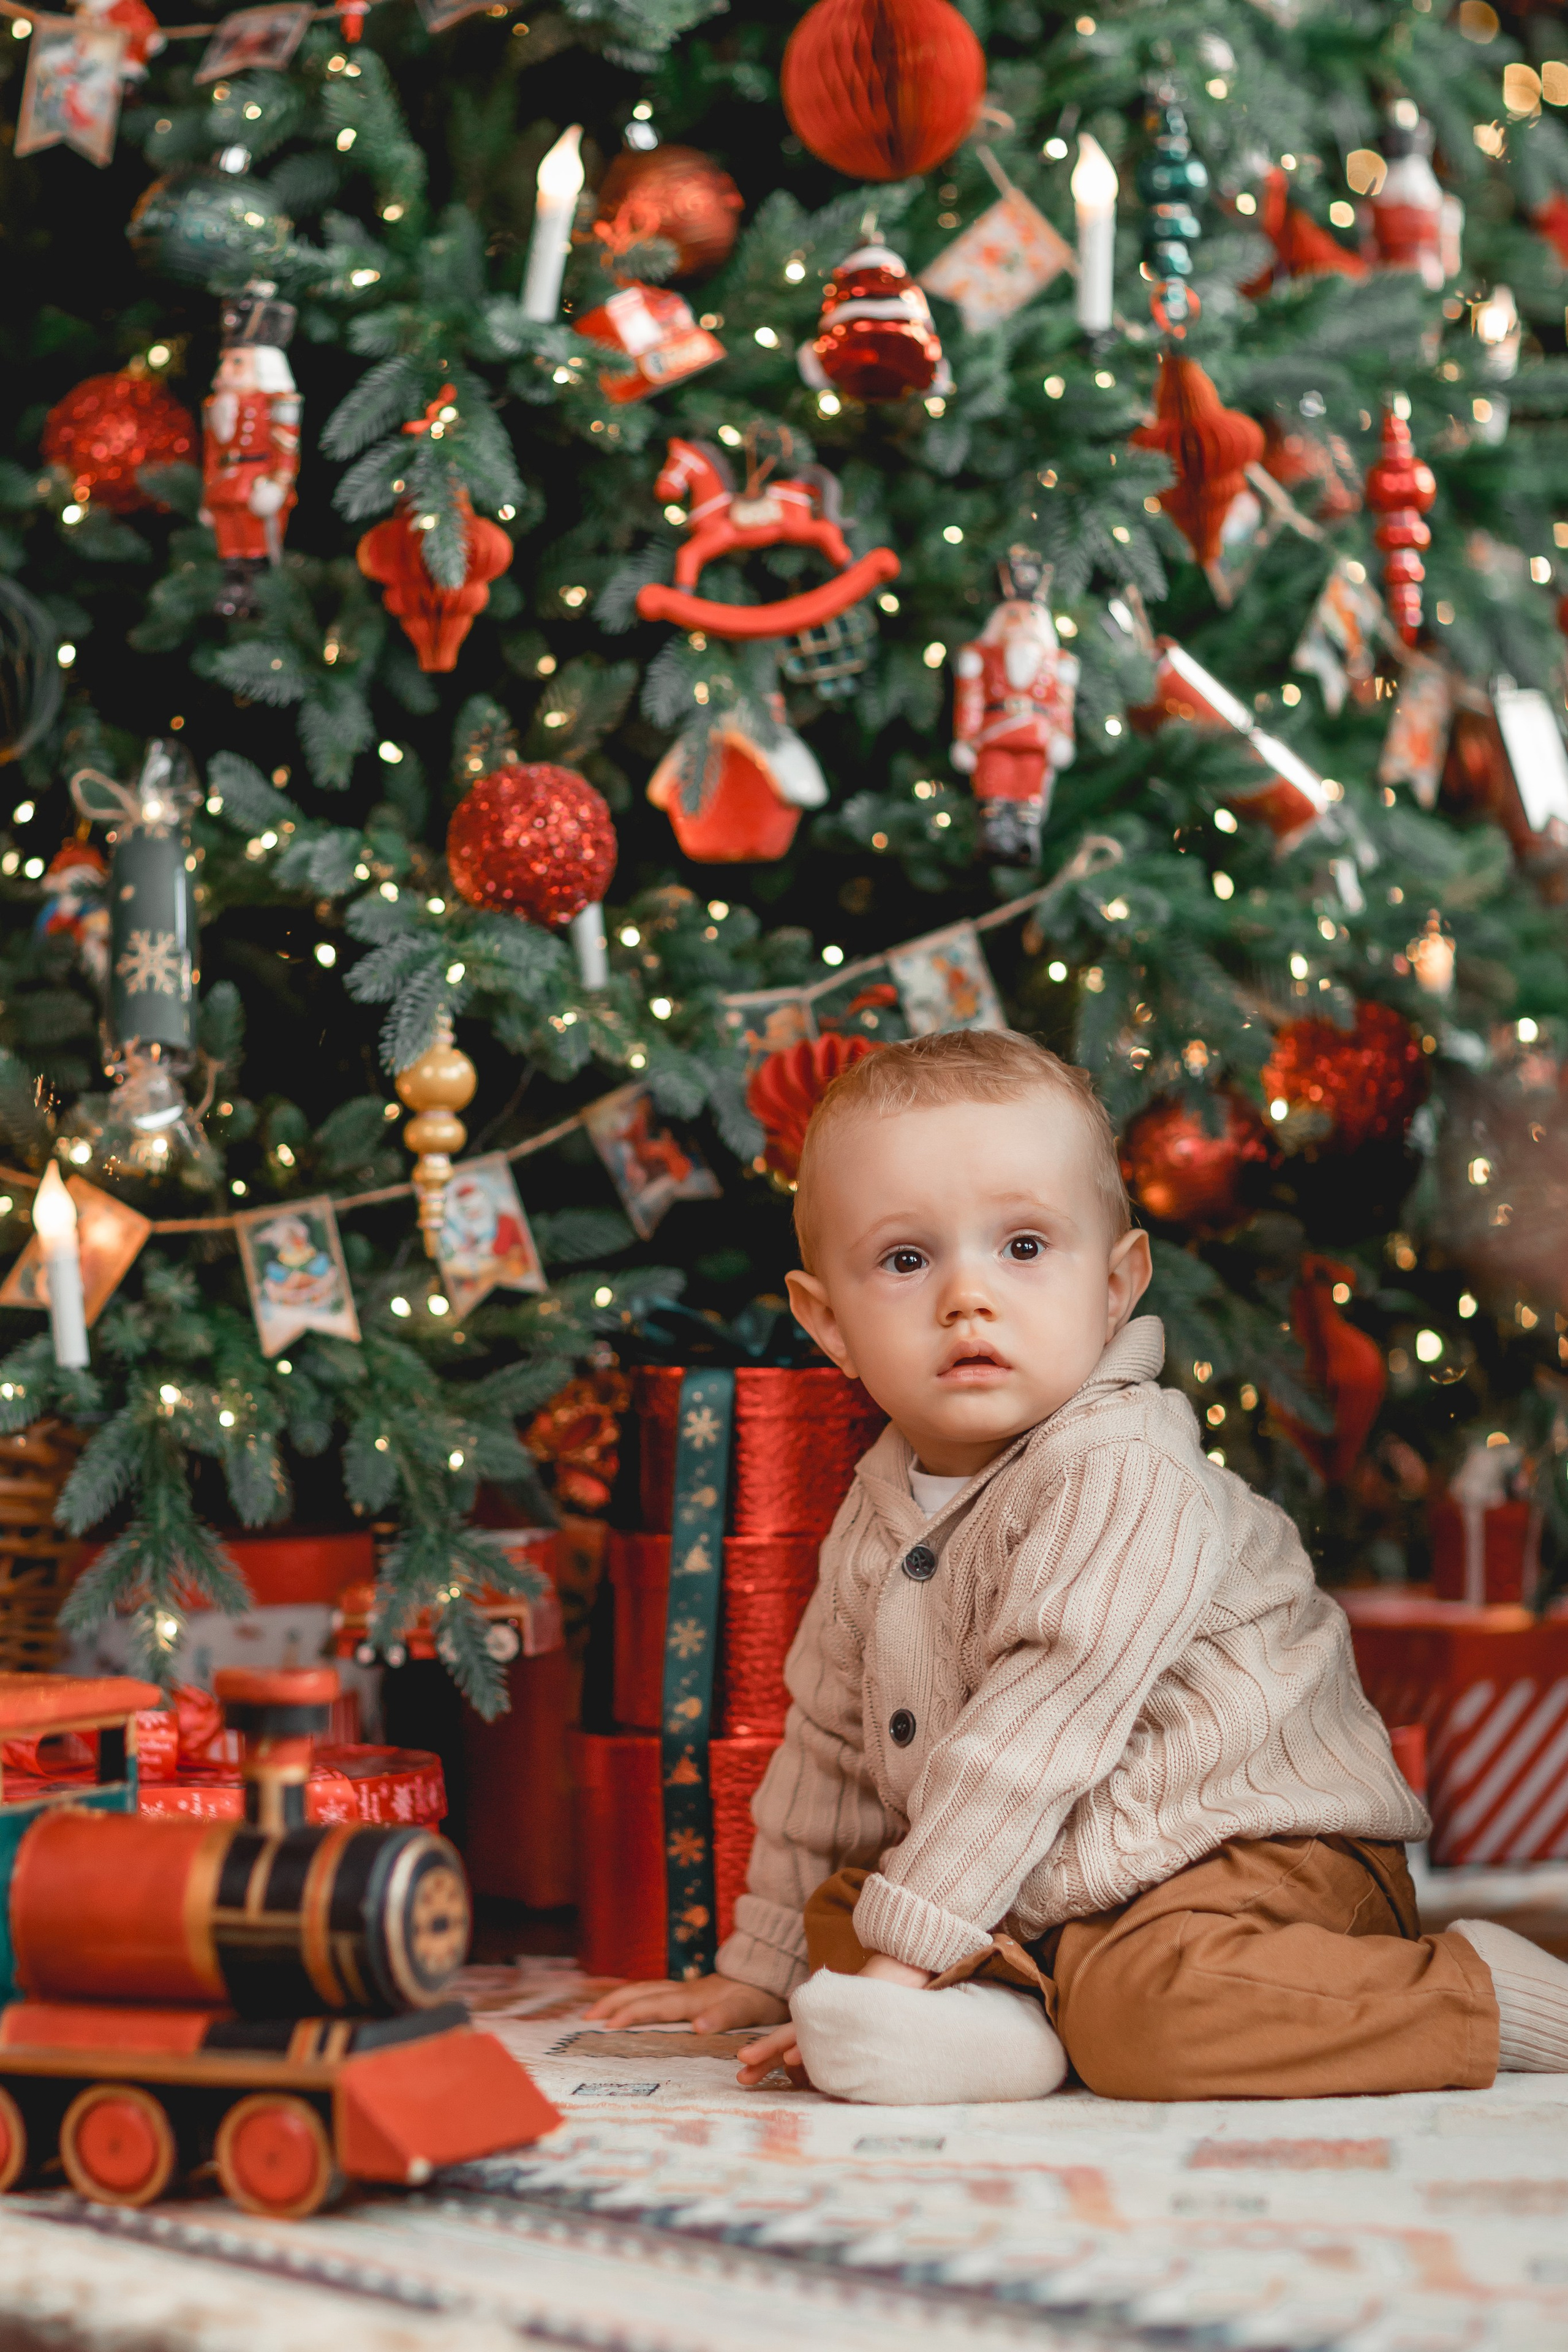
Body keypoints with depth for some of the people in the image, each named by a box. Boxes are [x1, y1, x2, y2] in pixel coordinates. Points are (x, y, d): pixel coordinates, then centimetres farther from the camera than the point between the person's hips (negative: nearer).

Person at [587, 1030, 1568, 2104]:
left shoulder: (1122, 1476, -21)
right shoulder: (881, 1512, 5)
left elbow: (1036, 1738, -26)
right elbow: (833, 1744, 16)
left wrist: (908, 1949, -25)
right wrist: (762, 1966, 20)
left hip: (1264, 1861, -8)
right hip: (1049, 1892, 8)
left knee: (1147, 2010, -34)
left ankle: (1480, 1993, -17)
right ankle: (1007, 2010, -16)